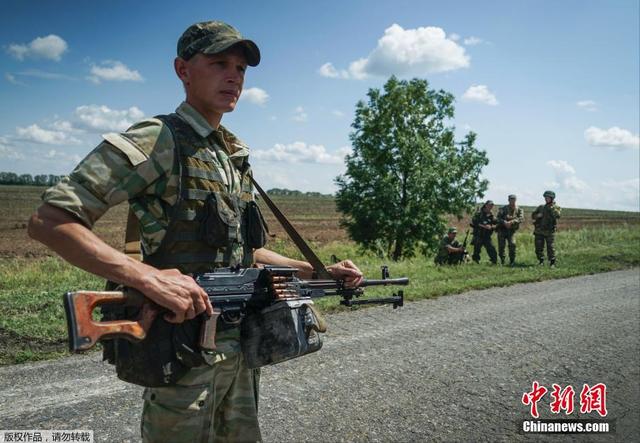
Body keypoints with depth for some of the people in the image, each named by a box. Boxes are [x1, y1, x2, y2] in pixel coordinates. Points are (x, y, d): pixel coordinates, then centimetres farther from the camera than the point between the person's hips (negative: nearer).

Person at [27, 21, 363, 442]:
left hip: (241, 346, 7)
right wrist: (147, 276, -31)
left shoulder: (237, 155, 12)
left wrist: (321, 271, 10)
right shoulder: (157, 140, -12)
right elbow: (49, 220, -19)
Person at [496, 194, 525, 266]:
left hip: (511, 230, 0)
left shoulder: (519, 209, 3)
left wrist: (511, 222, -26)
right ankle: (502, 260, 17)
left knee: (512, 244, -16)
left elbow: (521, 218, -12)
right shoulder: (503, 209, 1)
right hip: (502, 230, 0)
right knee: (501, 245, -2)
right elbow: (498, 218, -9)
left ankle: (512, 261, -4)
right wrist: (504, 222, -27)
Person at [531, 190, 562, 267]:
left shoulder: (557, 208, 1)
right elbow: (533, 215, 13)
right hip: (539, 232, 4)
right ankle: (541, 262, 21)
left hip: (549, 232, -4)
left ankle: (552, 263, 6)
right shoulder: (541, 207, 12)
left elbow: (557, 215, -20)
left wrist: (552, 207, -17)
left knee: (551, 248, -5)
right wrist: (538, 215, -7)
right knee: (539, 248, 6)